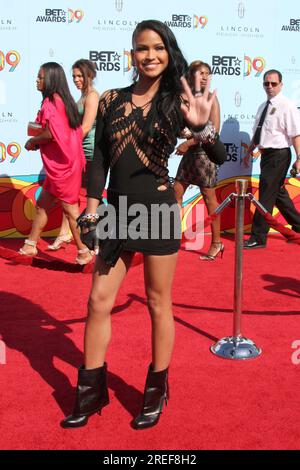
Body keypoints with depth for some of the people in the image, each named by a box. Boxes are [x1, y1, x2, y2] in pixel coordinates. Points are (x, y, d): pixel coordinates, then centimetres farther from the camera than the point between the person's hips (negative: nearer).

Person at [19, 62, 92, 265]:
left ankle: (85, 251, 10)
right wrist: (38, 140, 9)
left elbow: (50, 134, -20)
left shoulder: (51, 101, -16)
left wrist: (32, 141, -3)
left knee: (70, 208, 0)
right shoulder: (64, 100, 12)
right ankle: (30, 245, 22)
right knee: (42, 204, 14)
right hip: (61, 162, 9)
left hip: (61, 164, -9)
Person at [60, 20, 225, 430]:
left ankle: (156, 391, 26)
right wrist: (91, 212, 4)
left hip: (158, 211, -3)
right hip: (118, 212, 3)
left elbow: (218, 156, -10)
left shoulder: (176, 102, -3)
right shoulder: (111, 100, 4)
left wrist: (202, 126, -30)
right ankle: (91, 392, 24)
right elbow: (99, 160, 7)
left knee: (158, 303, 8)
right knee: (98, 301, 7)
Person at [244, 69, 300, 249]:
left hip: (279, 155, -8)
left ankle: (258, 238, 1)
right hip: (266, 154, 8)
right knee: (279, 193, 16)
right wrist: (250, 151, 22)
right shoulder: (263, 106, 13)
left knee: (267, 194, -6)